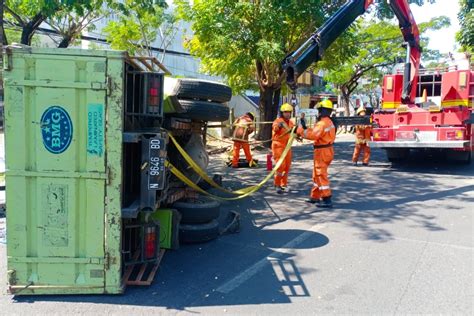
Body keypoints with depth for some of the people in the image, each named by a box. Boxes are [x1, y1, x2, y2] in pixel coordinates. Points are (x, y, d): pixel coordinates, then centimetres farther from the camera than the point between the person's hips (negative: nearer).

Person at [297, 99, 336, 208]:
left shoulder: (322, 123, -20)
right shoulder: (329, 122, 12)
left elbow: (313, 135, -27)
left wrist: (301, 130, -17)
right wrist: (306, 129, 1)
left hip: (322, 151, -10)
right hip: (327, 150, 10)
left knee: (321, 175, -6)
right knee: (317, 174, 18)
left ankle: (327, 200, -4)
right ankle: (315, 197, 27)